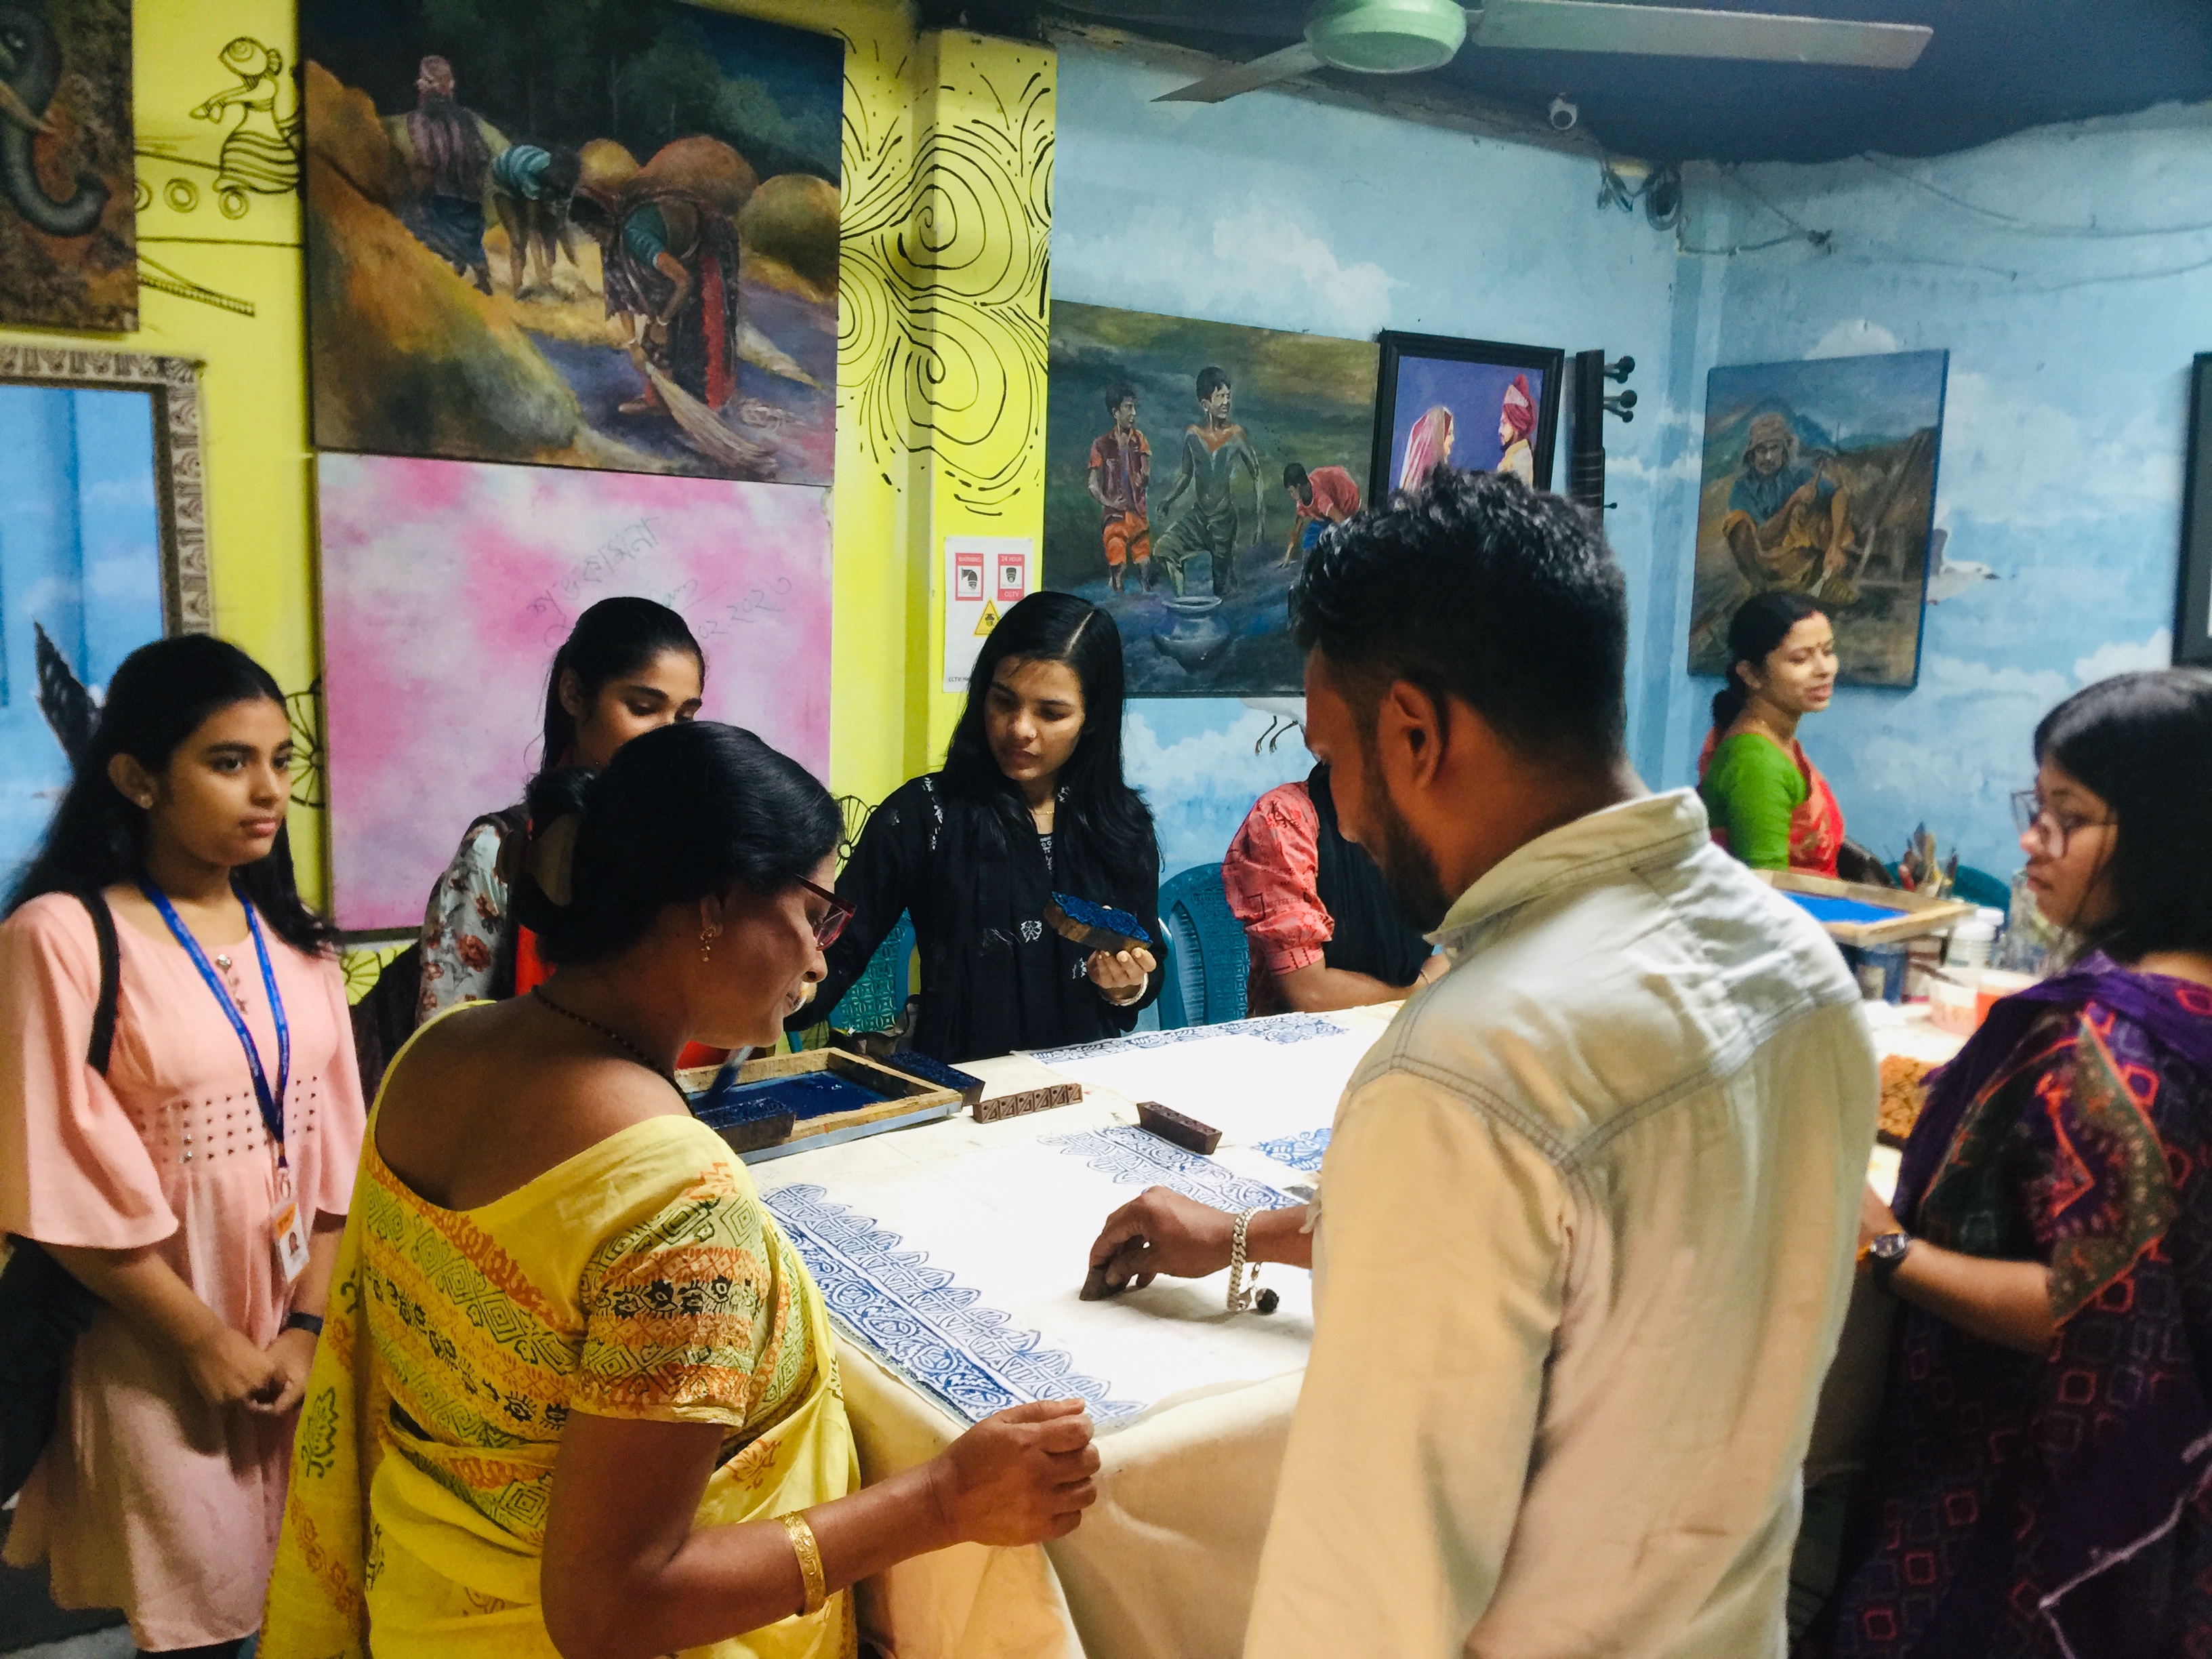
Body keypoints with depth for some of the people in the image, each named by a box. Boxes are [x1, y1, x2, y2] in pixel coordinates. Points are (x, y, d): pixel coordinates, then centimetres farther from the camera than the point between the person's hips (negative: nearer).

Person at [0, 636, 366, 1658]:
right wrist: (208, 1343, -9)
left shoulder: (293, 940, 6)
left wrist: (307, 1326, -5)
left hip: (298, 1346, 5)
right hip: (160, 1355, -5)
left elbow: (333, 1151, 5)